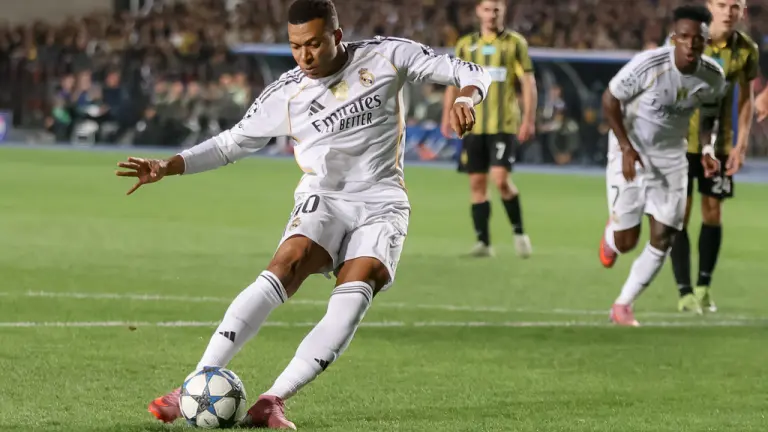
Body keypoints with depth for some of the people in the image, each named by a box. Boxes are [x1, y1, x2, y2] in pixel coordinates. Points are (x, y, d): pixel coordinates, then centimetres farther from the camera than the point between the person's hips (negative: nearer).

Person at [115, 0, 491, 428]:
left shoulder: (387, 56, -3)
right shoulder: (284, 96, 0)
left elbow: (470, 73, 0)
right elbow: (232, 142, 11)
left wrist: (466, 99, -24)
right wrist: (168, 166, -1)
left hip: (381, 205, 0)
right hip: (323, 199, 0)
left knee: (352, 298, -26)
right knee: (286, 267, -29)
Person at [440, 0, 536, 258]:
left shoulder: (515, 43, 2)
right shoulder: (466, 45, 11)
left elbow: (528, 82, -1)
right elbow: (454, 83, 16)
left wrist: (528, 120, -9)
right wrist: (447, 117, 8)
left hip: (504, 125, -4)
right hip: (473, 125, 4)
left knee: (500, 178, -17)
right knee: (477, 183, 3)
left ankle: (519, 232, 0)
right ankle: (483, 242, 9)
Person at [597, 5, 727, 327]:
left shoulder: (713, 77, -11)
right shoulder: (648, 65, -26)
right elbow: (610, 100, -14)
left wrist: (707, 148, -10)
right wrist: (626, 147, -21)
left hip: (671, 157, 4)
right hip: (630, 153, -4)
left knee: (663, 240, -3)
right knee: (627, 241, -1)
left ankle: (623, 305, 14)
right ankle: (611, 235, 39)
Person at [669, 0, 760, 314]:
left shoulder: (746, 50, -4)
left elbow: (746, 97, 7)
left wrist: (741, 145, 2)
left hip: (719, 144, 3)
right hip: (681, 141, -3)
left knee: (713, 212, 5)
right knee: (680, 213, -5)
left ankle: (703, 288, 17)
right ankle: (684, 292, -2)